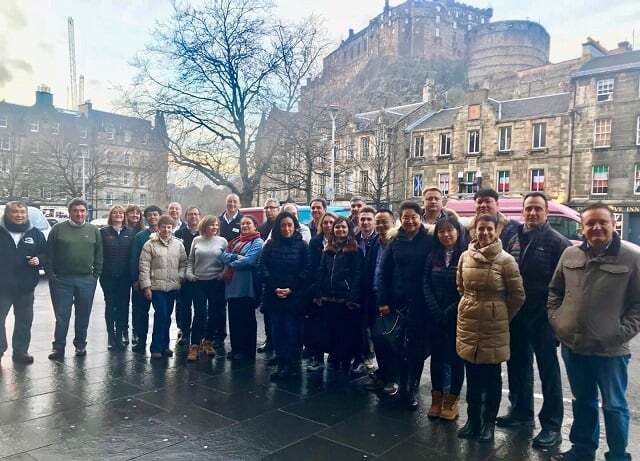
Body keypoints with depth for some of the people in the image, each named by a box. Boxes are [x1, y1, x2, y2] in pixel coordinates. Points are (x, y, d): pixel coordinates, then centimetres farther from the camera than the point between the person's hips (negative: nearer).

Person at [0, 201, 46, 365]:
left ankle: (21, 351, 23)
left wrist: (38, 259, -10)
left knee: (24, 321, 11)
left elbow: (45, 253, 10)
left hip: (26, 287, 2)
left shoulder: (35, 233, 4)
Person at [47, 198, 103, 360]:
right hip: (62, 280, -1)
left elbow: (99, 254, 8)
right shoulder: (58, 229, 1)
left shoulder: (93, 230, 6)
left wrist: (96, 273, 1)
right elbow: (49, 254, 2)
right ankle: (59, 347, 14)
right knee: (62, 315, 4)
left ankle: (80, 345, 23)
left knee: (83, 315, 10)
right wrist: (51, 274, -3)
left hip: (87, 280, 2)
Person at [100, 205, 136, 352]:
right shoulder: (104, 232, 1)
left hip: (125, 276, 1)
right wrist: (99, 270, -6)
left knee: (123, 306, 4)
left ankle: (120, 335, 15)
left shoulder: (130, 233, 6)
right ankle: (111, 336, 15)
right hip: (108, 276, -1)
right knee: (110, 305, 6)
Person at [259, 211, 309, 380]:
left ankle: (292, 365, 8)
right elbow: (263, 268, 2)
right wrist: (274, 288, -9)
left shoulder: (302, 245, 2)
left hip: (295, 296, -2)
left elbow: (306, 271, -3)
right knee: (277, 331, 4)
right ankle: (281, 363, 13)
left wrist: (291, 289, -10)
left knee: (292, 331, -2)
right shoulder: (270, 245, 8)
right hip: (273, 295, 3)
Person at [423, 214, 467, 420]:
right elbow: (427, 285, 2)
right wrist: (436, 312, -8)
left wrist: (450, 312, -12)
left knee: (455, 357, 7)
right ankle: (437, 399, 21)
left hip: (458, 317, -4)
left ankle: (452, 401, 19)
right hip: (436, 316, 4)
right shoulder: (433, 256, 7)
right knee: (437, 355, 10)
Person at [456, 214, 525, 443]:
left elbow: (518, 295, -4)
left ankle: (489, 423, 26)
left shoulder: (505, 260, -11)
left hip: (493, 326, -3)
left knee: (491, 376, 10)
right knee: (472, 375, 13)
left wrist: (500, 316, 4)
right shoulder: (465, 257, 1)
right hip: (467, 323, 3)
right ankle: (473, 419, 28)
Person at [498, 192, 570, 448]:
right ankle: (521, 411, 33)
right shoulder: (514, 240, 10)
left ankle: (552, 426, 13)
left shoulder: (557, 242, -7)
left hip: (542, 317, -6)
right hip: (515, 315, 6)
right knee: (517, 364, 16)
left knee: (548, 369, 3)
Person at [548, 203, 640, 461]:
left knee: (614, 406, 11)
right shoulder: (570, 254, 3)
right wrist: (555, 319, 3)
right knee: (582, 401, 20)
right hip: (572, 345, 4)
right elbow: (555, 290, 13)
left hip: (610, 350, -4)